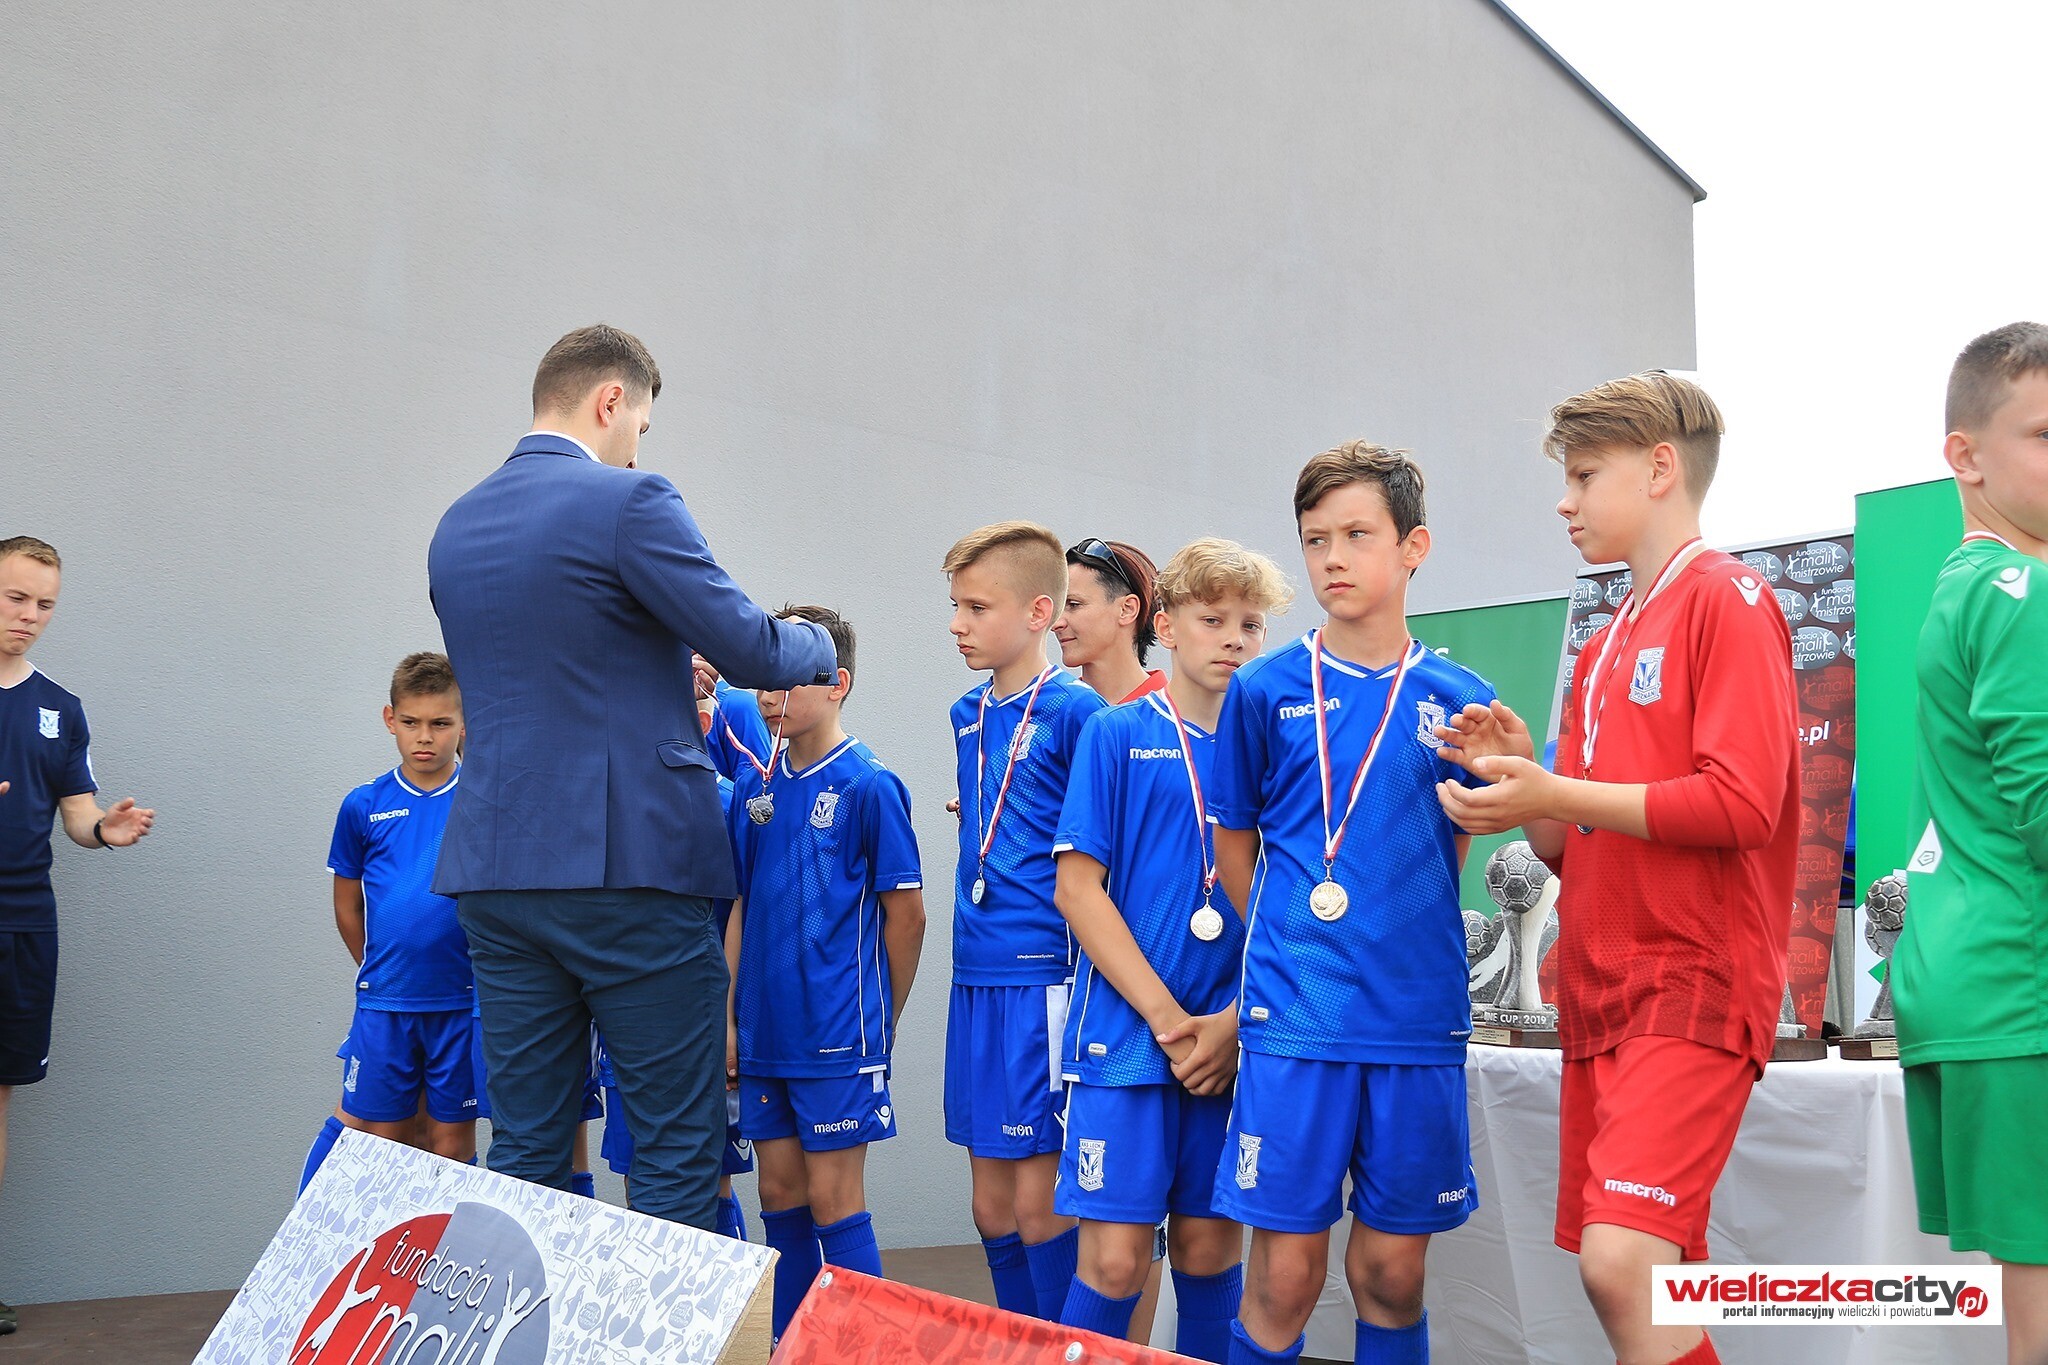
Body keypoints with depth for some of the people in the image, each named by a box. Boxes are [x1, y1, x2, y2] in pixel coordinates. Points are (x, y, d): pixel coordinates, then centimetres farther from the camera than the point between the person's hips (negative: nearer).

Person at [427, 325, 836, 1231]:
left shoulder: (456, 526, 14)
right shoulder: (628, 502, -9)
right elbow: (752, 652, -8)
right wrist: (815, 645, 14)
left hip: (497, 870, 7)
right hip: (631, 864, -7)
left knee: (522, 1156, 12)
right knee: (676, 1156, 2)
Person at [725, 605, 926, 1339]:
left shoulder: (869, 786, -10)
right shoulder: (755, 788, 7)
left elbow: (905, 913, -7)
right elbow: (739, 906, 12)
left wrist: (879, 1021, -1)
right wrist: (729, 1016, 8)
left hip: (837, 1036, -6)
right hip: (766, 1032, 6)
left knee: (834, 1203, -1)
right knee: (781, 1197, 14)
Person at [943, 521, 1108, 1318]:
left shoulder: (1075, 710, -8)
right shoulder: (967, 715, 13)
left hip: (1042, 975, -7)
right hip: (975, 976, 7)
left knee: (1038, 1204, -2)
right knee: (992, 1206, 13)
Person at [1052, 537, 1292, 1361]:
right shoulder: (1116, 735, 2)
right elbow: (1077, 888, -4)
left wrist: (1233, 1021, -6)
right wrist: (1168, 1019, -10)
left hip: (1230, 1045, 3)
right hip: (1126, 1036, -3)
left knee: (1210, 1248, 10)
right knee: (1114, 1260, -5)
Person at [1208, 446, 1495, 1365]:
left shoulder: (1460, 700, 4)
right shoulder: (1265, 690, 1)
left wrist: (1403, 946, 8)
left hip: (1420, 1020, 2)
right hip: (1294, 1019, -1)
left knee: (1392, 1274, 10)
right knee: (1284, 1276, 1)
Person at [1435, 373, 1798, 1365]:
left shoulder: (1725, 598, -4)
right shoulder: (1605, 648, 20)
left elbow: (1742, 803, -16)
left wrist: (1558, 796, -16)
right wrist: (1521, 780, 3)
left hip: (1695, 984, -8)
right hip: (1600, 987, 8)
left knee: (1622, 1258, -20)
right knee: (1648, 1283, 8)